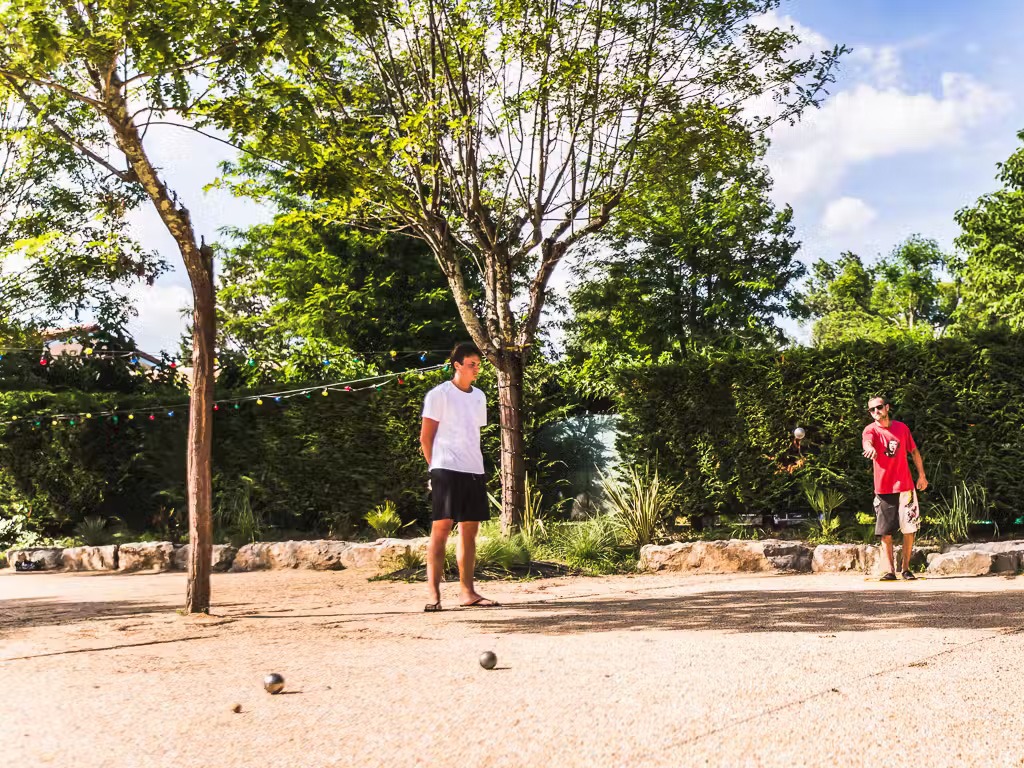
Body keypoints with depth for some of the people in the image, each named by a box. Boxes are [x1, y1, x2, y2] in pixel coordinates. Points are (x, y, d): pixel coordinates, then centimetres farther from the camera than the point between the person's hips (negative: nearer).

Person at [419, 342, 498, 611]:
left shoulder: (479, 397, 17)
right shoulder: (439, 394, -3)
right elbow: (426, 437, -3)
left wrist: (475, 461, 13)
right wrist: (435, 467, -4)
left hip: (474, 471, 7)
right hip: (447, 469, -6)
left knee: (470, 530, 7)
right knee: (441, 528, -8)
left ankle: (468, 591, 12)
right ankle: (433, 593, -6)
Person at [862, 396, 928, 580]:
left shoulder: (901, 427, 7)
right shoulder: (871, 430, -3)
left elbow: (914, 451, 17)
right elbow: (867, 442, -27)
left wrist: (921, 475, 13)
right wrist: (870, 448, -51)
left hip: (905, 487, 2)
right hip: (883, 488, -2)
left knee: (909, 529, 3)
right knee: (886, 532, -1)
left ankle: (906, 568, 15)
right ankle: (890, 571, 6)